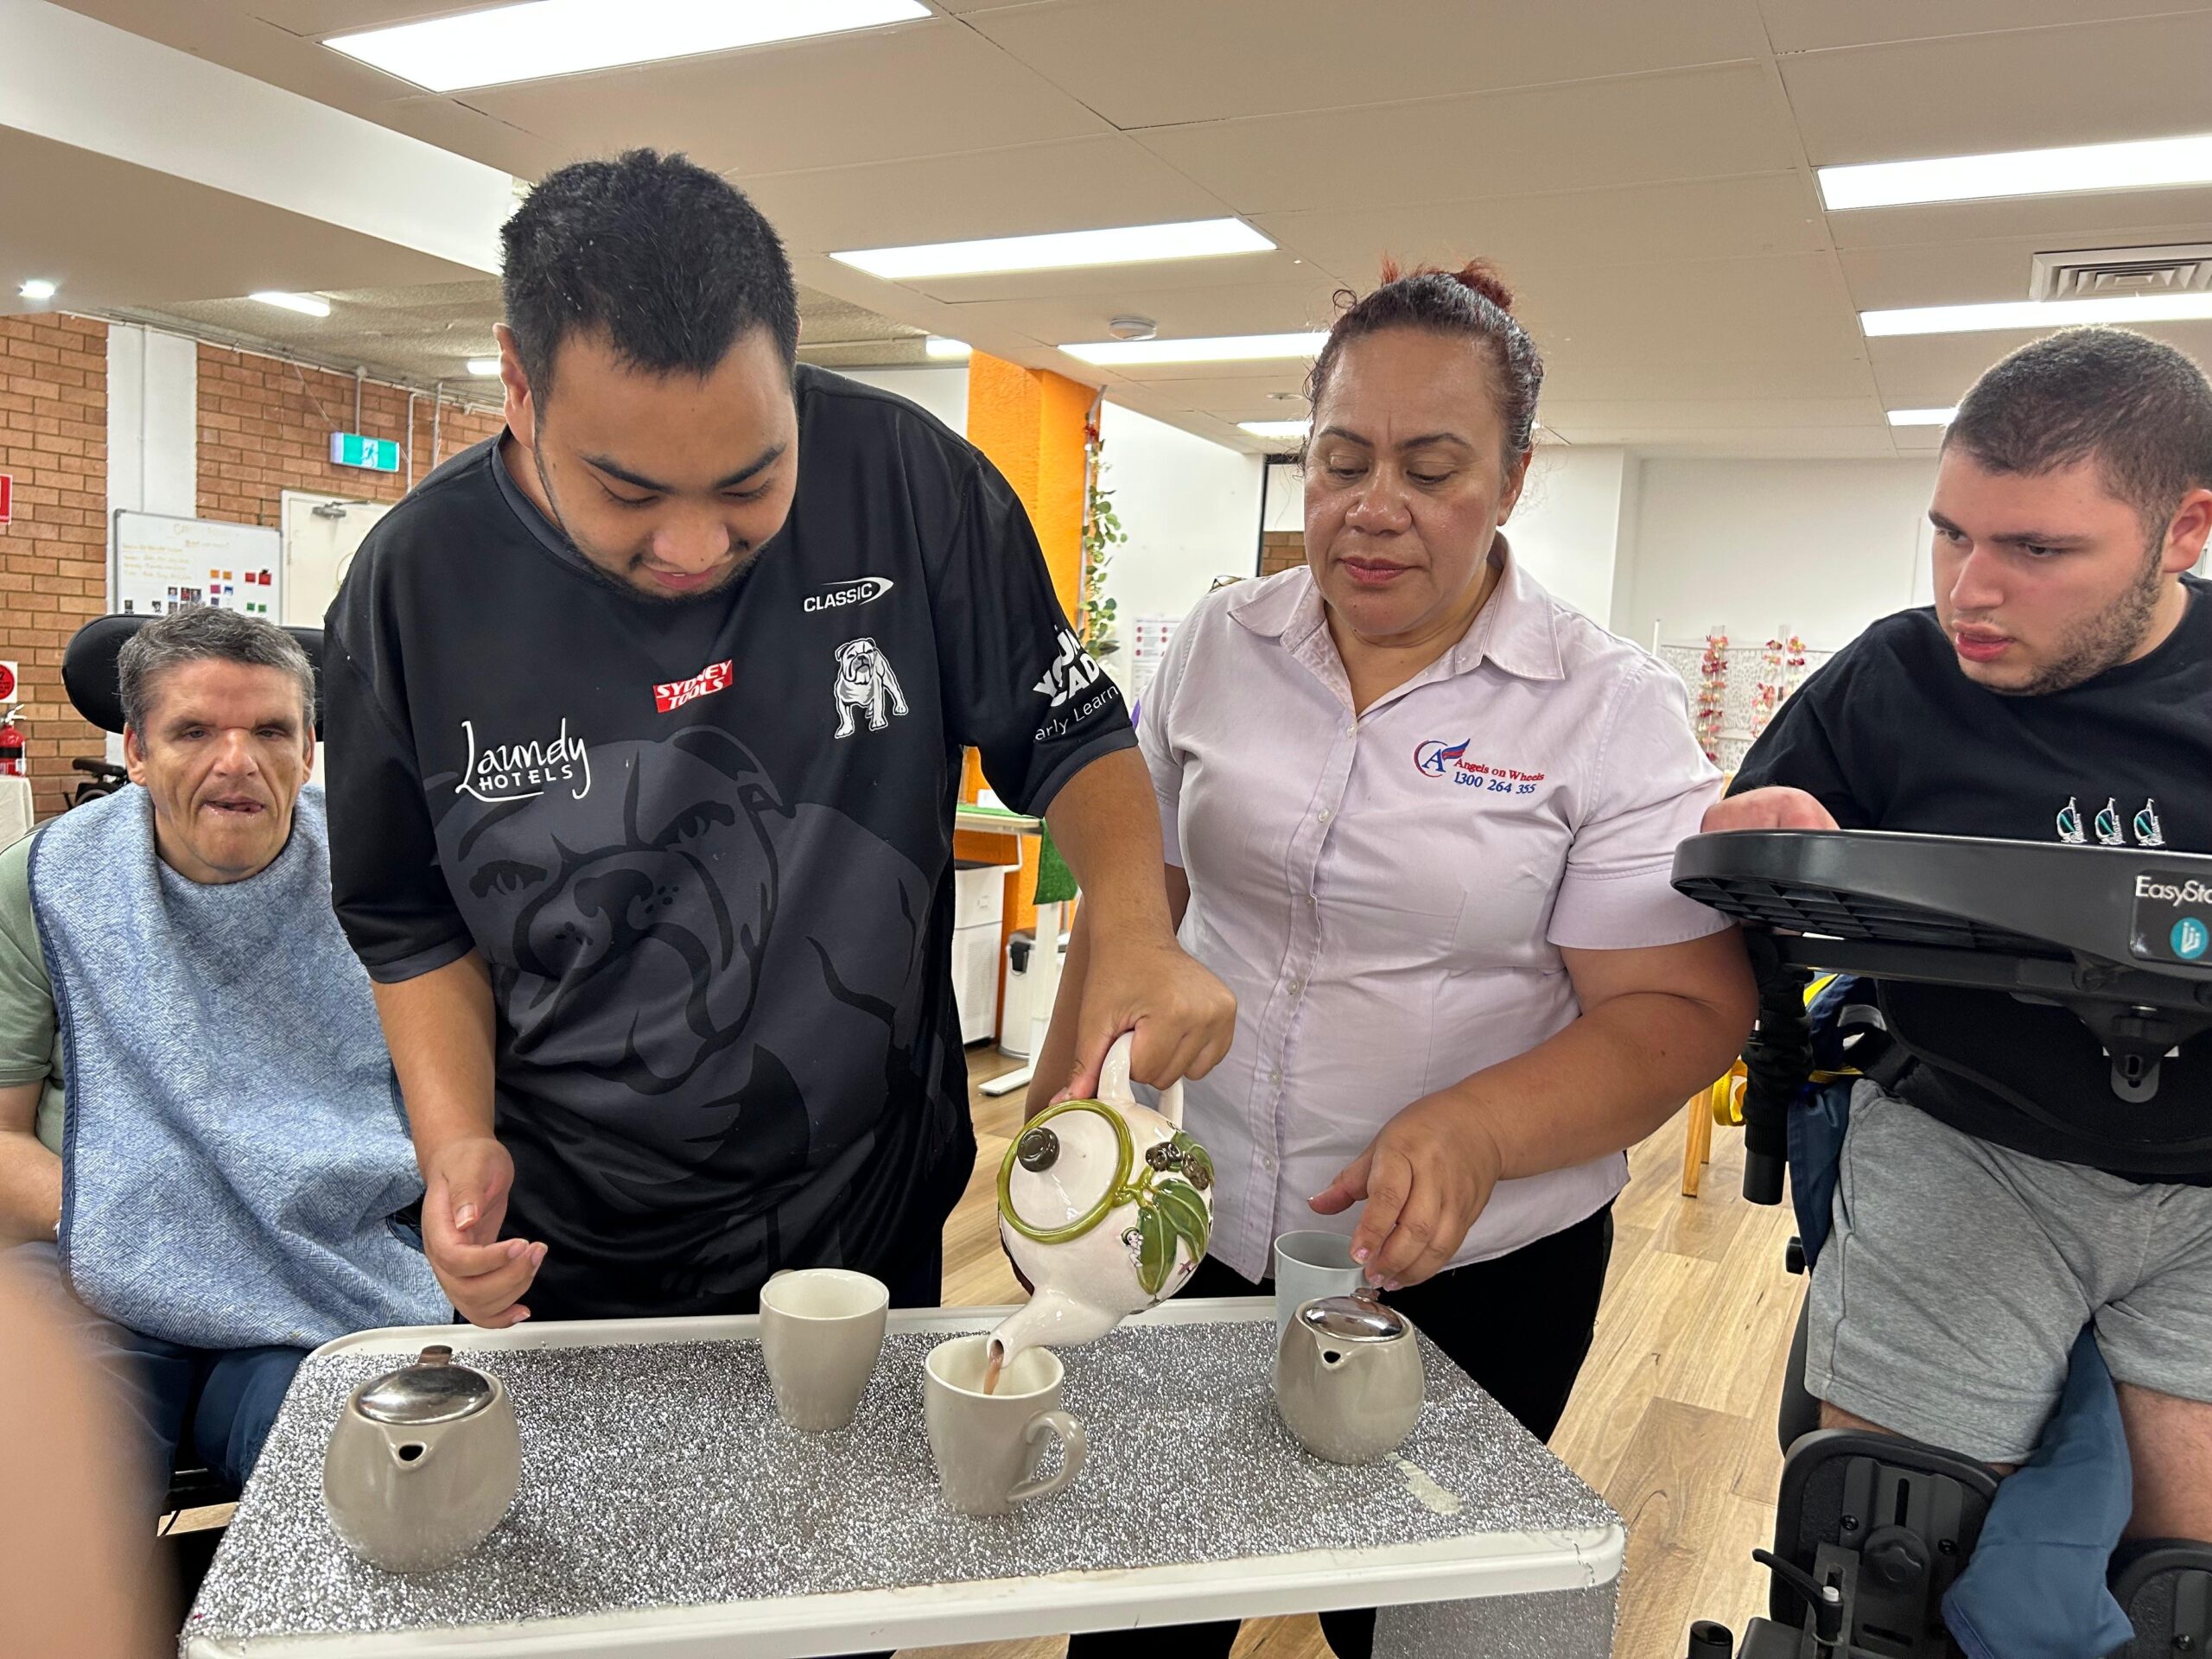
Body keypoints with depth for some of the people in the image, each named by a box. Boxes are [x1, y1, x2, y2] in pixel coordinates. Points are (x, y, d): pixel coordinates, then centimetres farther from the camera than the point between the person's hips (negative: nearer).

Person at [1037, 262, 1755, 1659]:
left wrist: (1473, 1133, -29)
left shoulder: (1613, 709, -10)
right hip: (1185, 1232, 3)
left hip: (1465, 1270, -2)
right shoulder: (1221, 645, 0)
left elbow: (1682, 1008, -12)